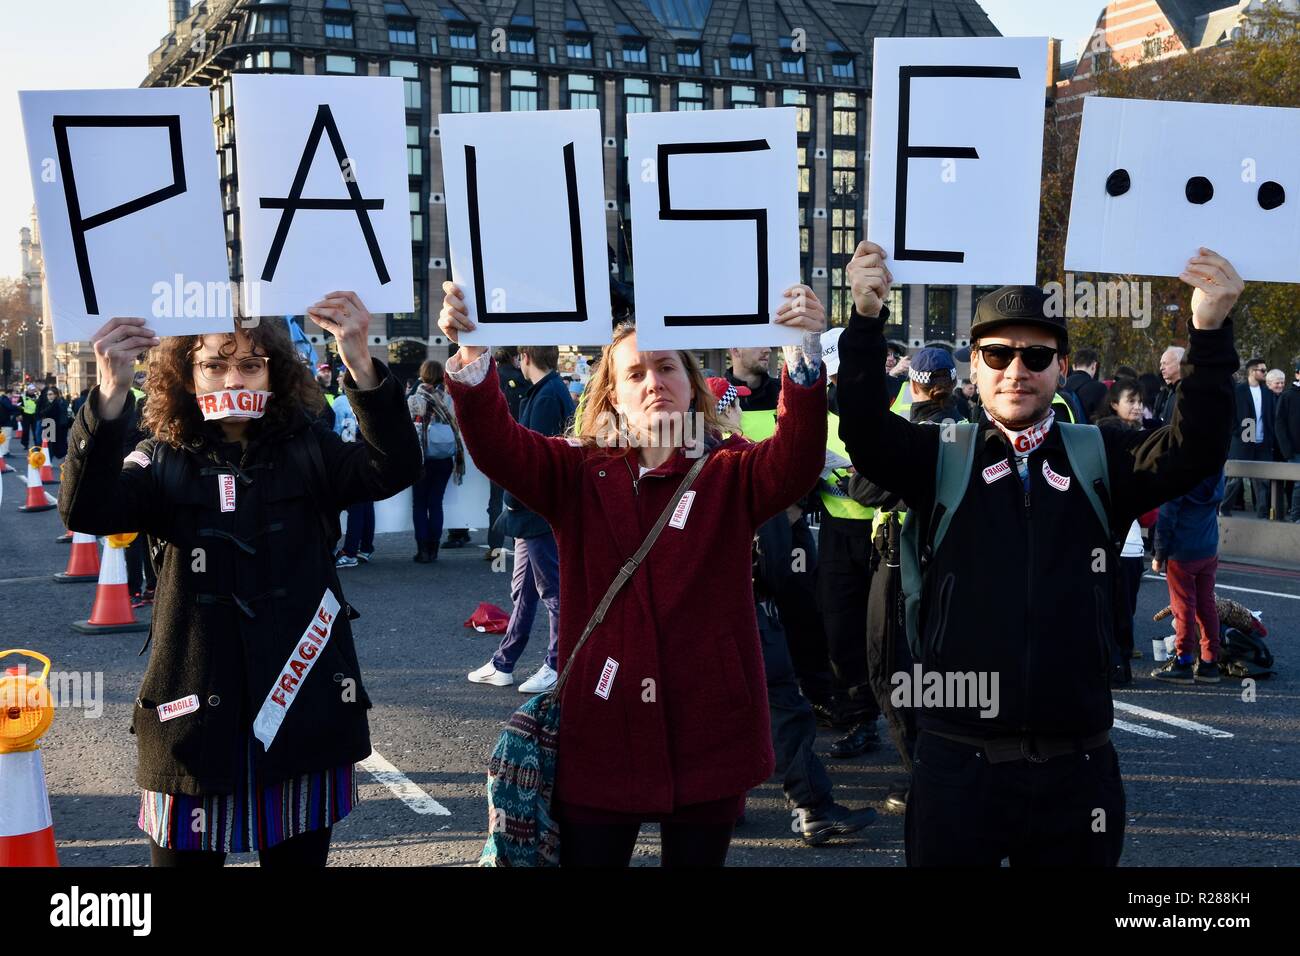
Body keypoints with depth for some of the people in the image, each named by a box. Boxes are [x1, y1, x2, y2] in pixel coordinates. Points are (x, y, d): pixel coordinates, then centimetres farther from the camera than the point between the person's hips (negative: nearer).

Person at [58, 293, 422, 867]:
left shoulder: (308, 454, 1)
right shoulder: (163, 462, 0)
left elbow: (394, 469, -16)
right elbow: (86, 511, -18)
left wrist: (360, 366, -32)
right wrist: (110, 396, -33)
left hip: (304, 715, 1)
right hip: (196, 718, 0)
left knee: (298, 855, 14)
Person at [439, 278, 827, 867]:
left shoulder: (732, 474, 0)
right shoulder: (577, 472, 1)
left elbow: (797, 463, -20)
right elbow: (497, 447, -14)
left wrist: (805, 356, -37)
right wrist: (471, 357, -33)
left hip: (709, 727, 0)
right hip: (603, 728, 1)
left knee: (697, 858, 14)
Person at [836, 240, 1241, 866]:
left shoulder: (1100, 459, 4)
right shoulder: (941, 458, 1)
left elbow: (1194, 451, -9)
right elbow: (865, 433, -14)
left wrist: (1210, 333, -22)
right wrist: (868, 319, -28)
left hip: (1076, 765, 1)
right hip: (958, 763, -1)